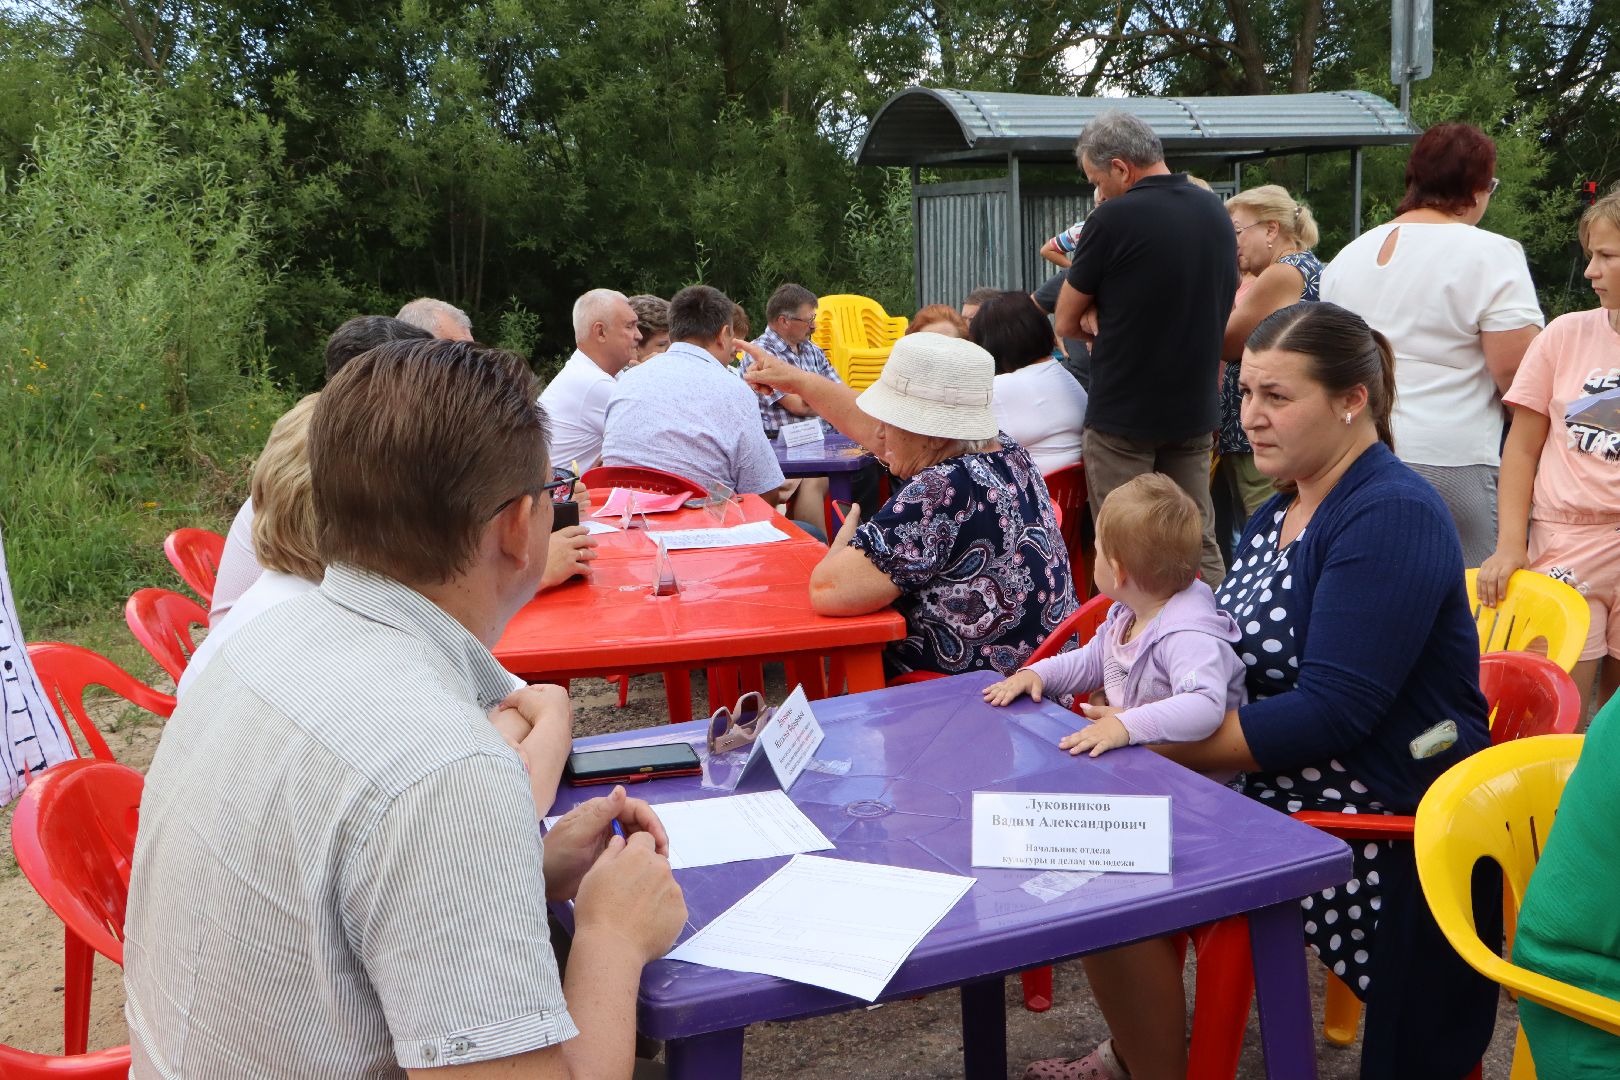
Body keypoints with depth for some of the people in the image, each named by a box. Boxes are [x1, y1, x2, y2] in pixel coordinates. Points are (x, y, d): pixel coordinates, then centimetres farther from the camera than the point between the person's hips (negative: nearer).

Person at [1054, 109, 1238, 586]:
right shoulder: (1216, 213, 6)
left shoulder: (1114, 219, -15)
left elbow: (1067, 323, -7)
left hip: (1123, 416, -6)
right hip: (1195, 410, 6)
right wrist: (1115, 322, 6)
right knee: (1200, 546, 12)